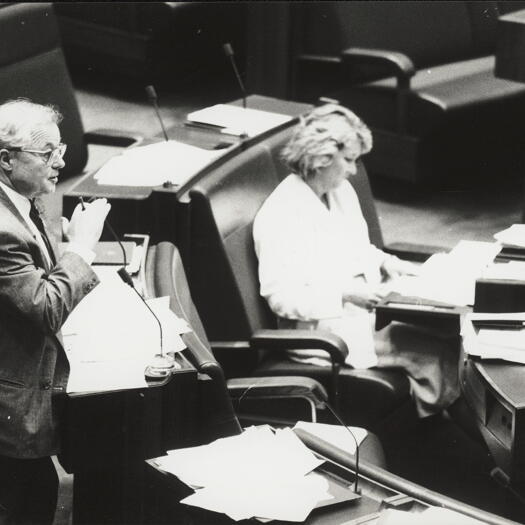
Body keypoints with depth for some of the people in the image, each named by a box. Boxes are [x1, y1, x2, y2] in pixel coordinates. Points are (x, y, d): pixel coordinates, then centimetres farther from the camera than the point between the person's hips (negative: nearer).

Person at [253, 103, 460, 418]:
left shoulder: (341, 191, 11)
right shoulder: (280, 215, -16)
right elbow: (280, 297, -20)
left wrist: (386, 263, 5)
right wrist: (346, 294, -25)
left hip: (365, 312, 9)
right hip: (329, 332, -9)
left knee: (446, 331, -11)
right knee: (429, 353, -22)